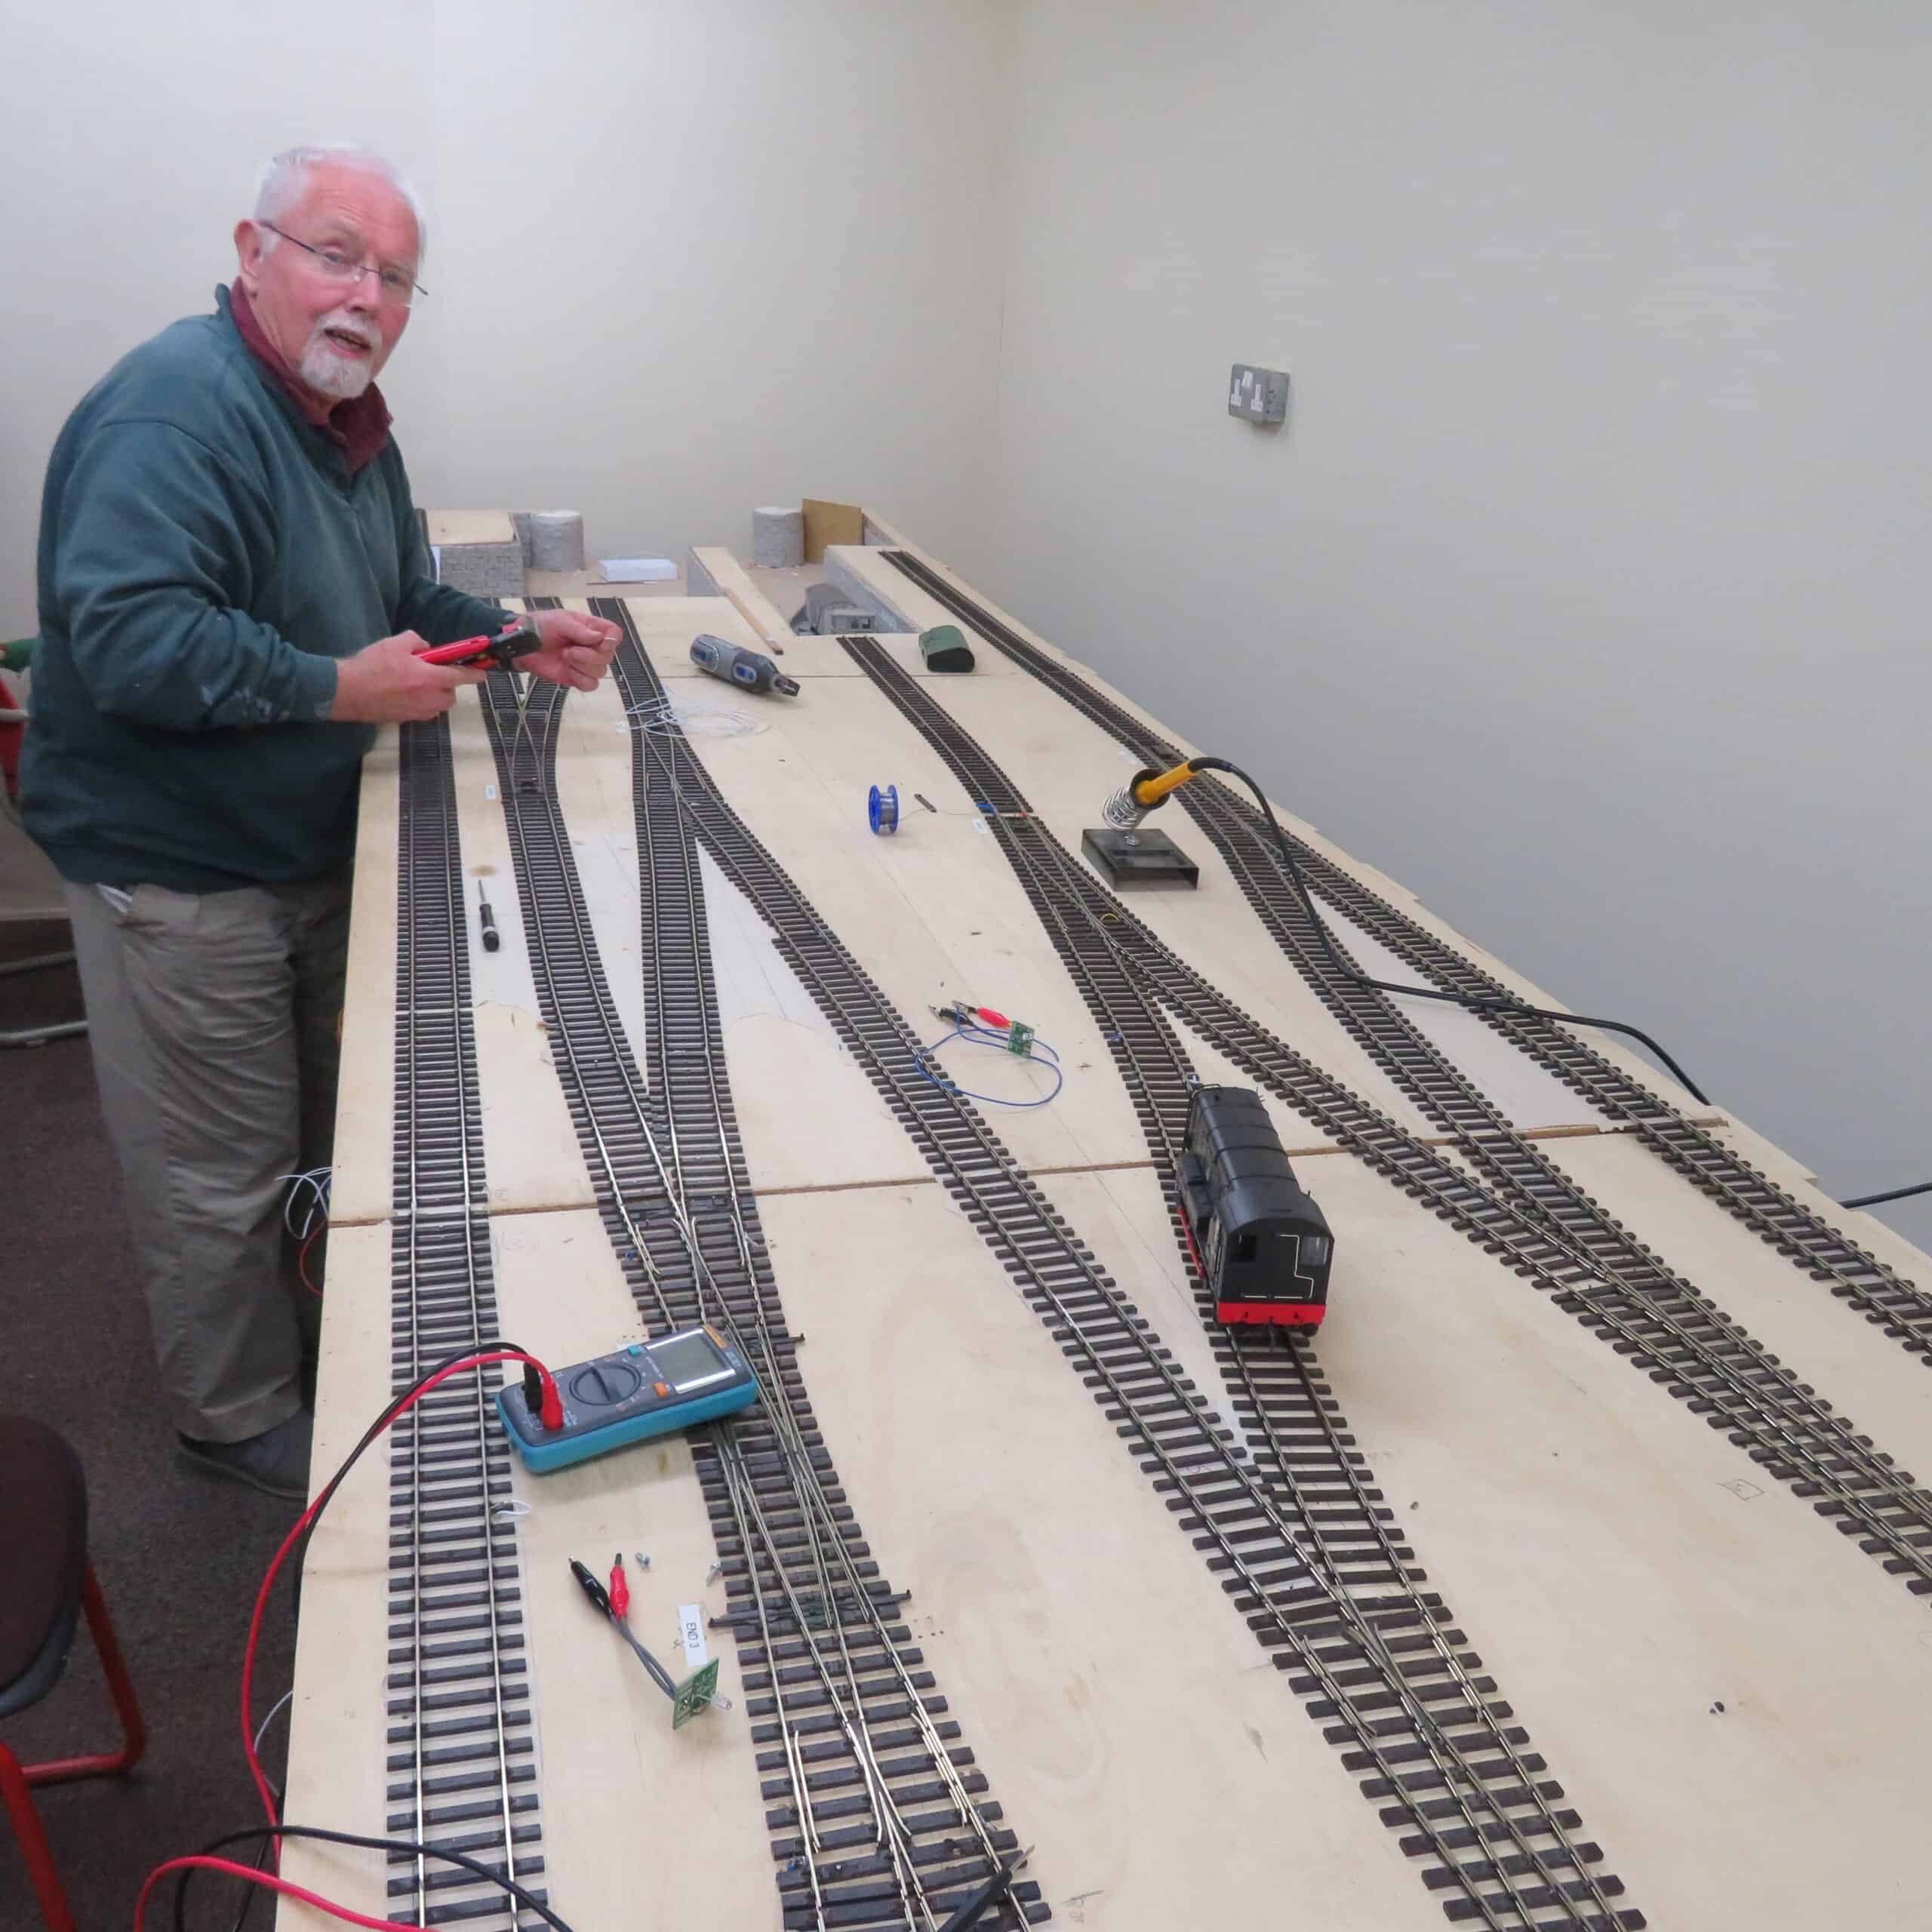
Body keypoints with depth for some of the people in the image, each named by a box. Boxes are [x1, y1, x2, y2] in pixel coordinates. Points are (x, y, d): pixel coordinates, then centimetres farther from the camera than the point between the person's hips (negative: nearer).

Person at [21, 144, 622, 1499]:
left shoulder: (348, 423, 9)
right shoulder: (178, 407, -23)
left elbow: (404, 598, 21)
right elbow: (127, 634, -33)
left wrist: (521, 642, 6)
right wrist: (341, 689, -28)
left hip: (312, 851, 10)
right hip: (177, 869, -10)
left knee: (331, 1134, 24)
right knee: (224, 1176, 5)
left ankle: (340, 1348, 47)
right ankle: (240, 1420, 27)